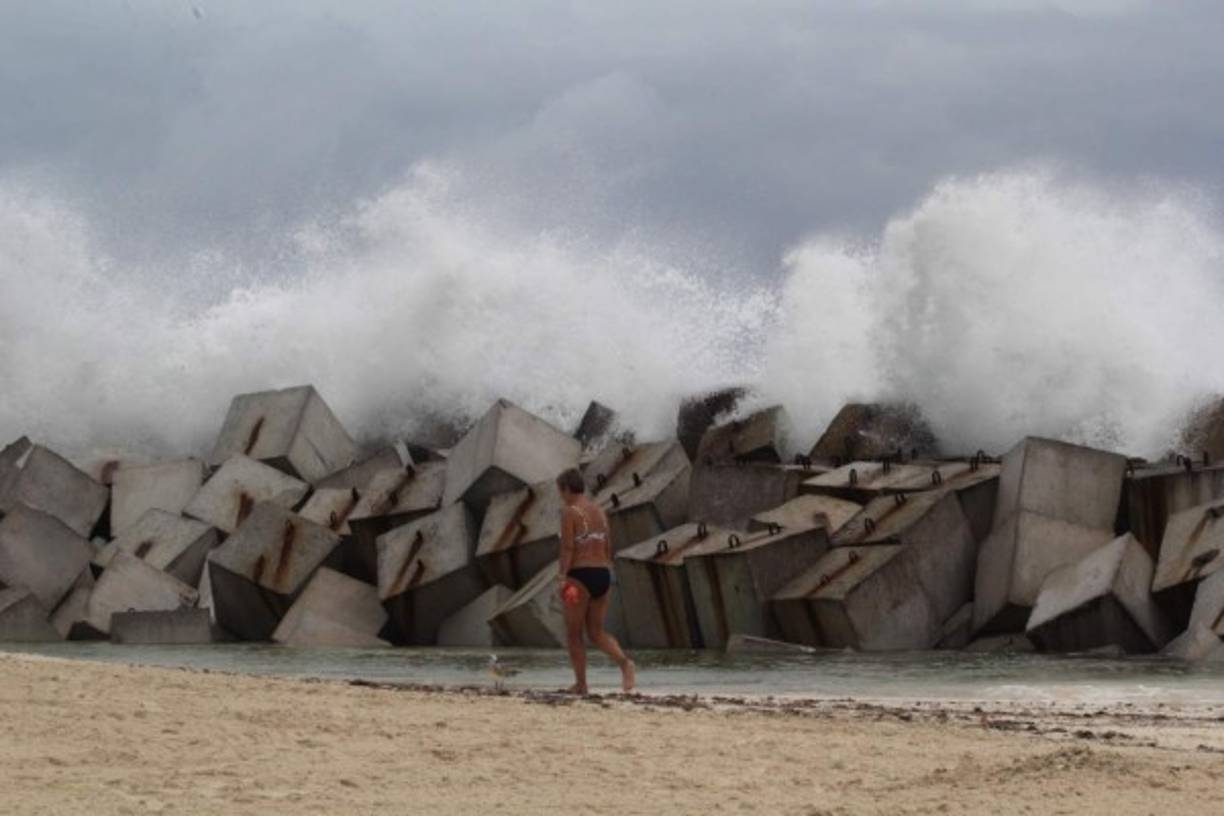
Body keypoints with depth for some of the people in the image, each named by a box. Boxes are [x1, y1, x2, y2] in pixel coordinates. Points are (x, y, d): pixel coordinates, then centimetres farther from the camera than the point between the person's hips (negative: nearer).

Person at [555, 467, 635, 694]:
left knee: (574, 633, 6)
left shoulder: (569, 511, -6)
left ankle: (580, 683, 4)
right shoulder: (599, 511, 15)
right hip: (603, 574, 7)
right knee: (596, 632, 12)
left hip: (579, 574, -7)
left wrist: (563, 577, -17)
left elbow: (567, 546, -15)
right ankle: (625, 663, -13)